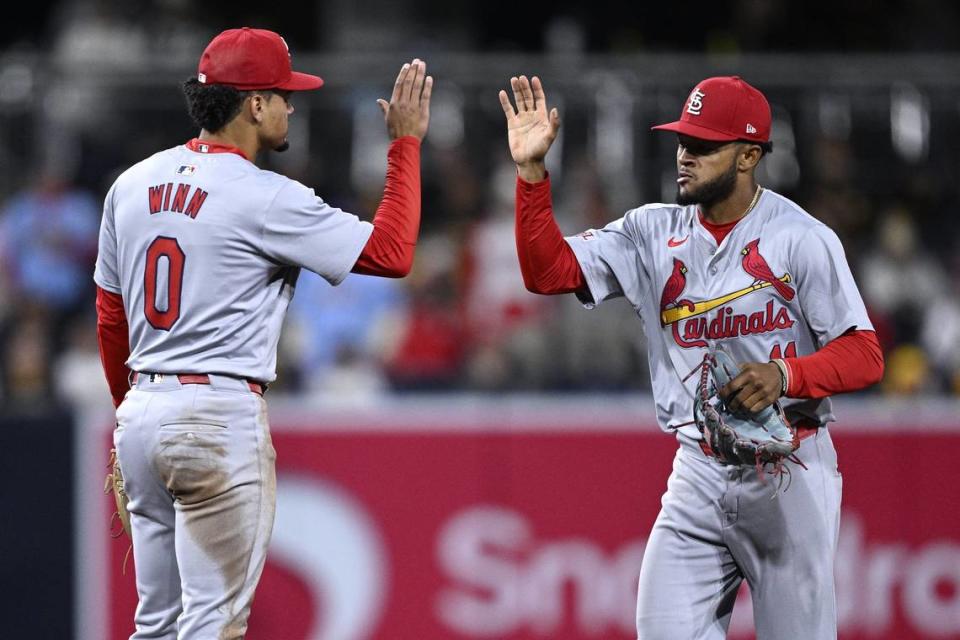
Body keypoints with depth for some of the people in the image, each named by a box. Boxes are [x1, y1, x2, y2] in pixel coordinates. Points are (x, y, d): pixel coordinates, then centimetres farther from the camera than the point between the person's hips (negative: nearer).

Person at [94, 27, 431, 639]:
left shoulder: (132, 185, 9)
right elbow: (391, 253, -8)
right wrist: (406, 143, 0)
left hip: (141, 412, 8)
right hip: (220, 414, -7)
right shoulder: (266, 199, -12)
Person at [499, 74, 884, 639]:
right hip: (698, 475, 4)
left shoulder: (802, 238, -6)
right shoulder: (653, 233, 7)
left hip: (789, 471, -4)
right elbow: (550, 271, 0)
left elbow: (864, 356, -9)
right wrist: (531, 170, -10)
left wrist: (785, 374, -27)